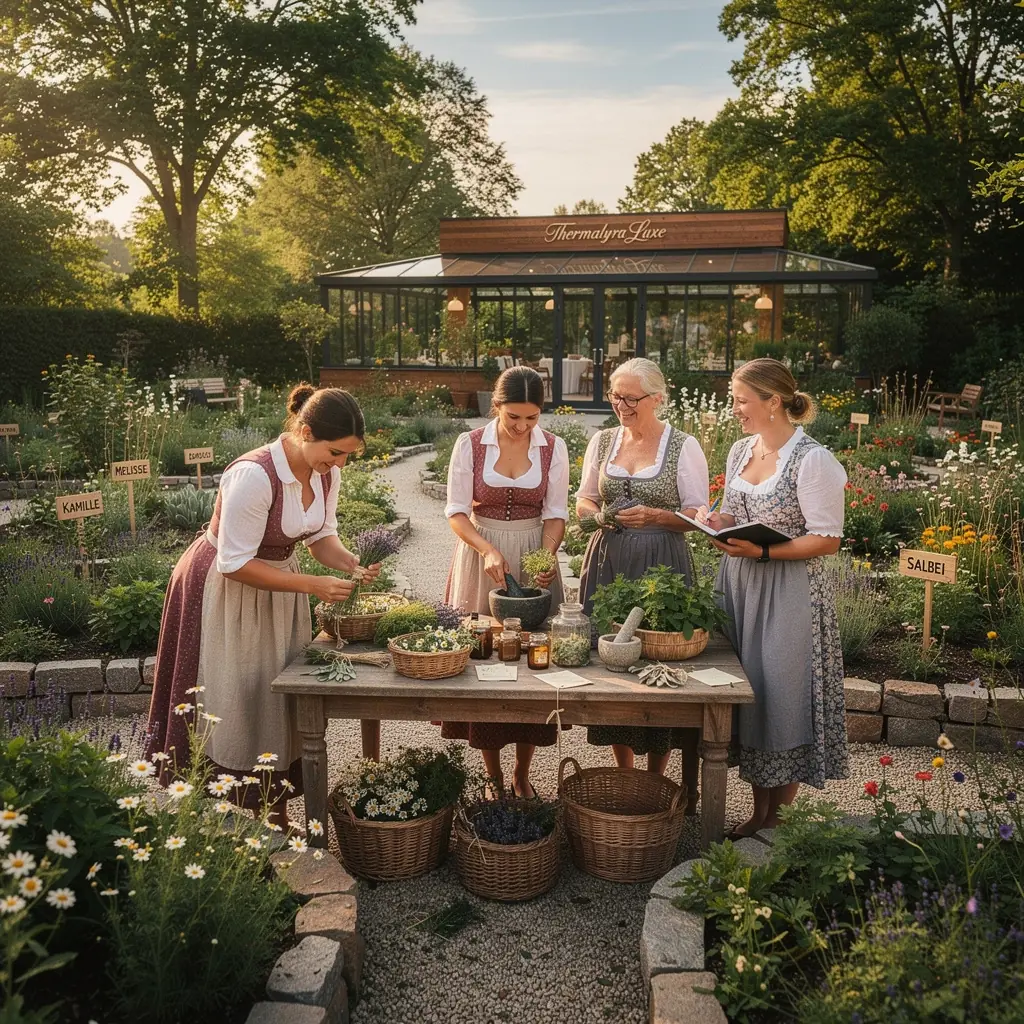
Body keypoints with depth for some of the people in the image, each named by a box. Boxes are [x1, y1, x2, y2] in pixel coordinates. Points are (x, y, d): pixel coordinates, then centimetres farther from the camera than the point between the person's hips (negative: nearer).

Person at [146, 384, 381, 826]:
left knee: (278, 703, 13)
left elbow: (321, 536, 2)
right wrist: (312, 585, -29)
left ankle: (276, 813, 28)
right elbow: (234, 564, -28)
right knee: (232, 708, 1)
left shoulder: (326, 472, -11)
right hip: (224, 591, -7)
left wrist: (352, 563, -18)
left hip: (277, 584, 7)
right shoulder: (254, 475, -33)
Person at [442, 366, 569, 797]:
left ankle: (522, 774, 20)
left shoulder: (554, 448, -1)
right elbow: (456, 511, -6)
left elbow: (555, 514, 1)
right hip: (479, 556, -1)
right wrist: (488, 550, -22)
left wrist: (546, 558, -17)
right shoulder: (470, 445, -4)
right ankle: (493, 776, 17)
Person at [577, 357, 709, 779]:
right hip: (607, 562, 4)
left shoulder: (683, 446, -3)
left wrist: (654, 516, -18)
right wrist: (598, 514, -6)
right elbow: (583, 500, 17)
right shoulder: (602, 442, 9)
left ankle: (655, 779, 19)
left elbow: (698, 516, -2)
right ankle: (624, 773, 24)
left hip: (661, 566, -4)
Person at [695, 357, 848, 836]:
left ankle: (780, 818, 19)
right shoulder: (741, 450, 8)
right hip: (740, 586, 7)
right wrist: (715, 522, -3)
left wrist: (762, 552, -23)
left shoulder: (813, 459, -14)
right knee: (747, 694, 12)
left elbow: (827, 539, -15)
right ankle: (760, 812, 27)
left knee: (782, 699, 1)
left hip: (789, 594, -7)